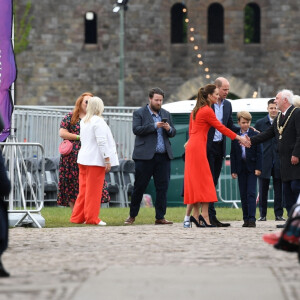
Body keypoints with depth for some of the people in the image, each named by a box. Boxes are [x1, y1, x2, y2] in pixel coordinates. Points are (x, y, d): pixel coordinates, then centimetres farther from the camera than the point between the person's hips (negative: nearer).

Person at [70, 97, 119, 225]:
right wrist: (107, 159, -14)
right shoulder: (98, 121, -13)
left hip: (83, 159, 8)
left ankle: (77, 217, 13)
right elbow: (102, 142, -17)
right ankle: (92, 218, 1)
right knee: (94, 190, -2)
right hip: (96, 160, -8)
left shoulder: (83, 121, 12)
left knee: (84, 189, 12)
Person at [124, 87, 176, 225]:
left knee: (162, 188, 2)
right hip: (145, 156, -4)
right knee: (139, 187, 2)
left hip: (163, 157, 4)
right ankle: (132, 215, 14)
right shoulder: (139, 113, 2)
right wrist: (154, 126, -18)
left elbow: (173, 133, 17)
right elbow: (136, 130, -12)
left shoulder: (166, 114, 16)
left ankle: (160, 217, 6)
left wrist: (169, 129, -6)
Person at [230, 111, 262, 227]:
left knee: (251, 193, -9)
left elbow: (259, 152, 0)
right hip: (241, 168, 3)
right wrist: (233, 170, 2)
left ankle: (252, 219, -13)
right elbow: (232, 154, 7)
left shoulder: (254, 134, 0)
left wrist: (258, 168, -7)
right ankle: (246, 219, 10)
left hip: (252, 168, -3)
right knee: (243, 195, 5)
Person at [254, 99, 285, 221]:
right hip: (264, 161, 0)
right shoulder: (260, 123, 7)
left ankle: (279, 214, 9)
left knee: (278, 189, 3)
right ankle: (262, 214, 8)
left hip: (278, 161, 0)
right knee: (263, 189, 2)